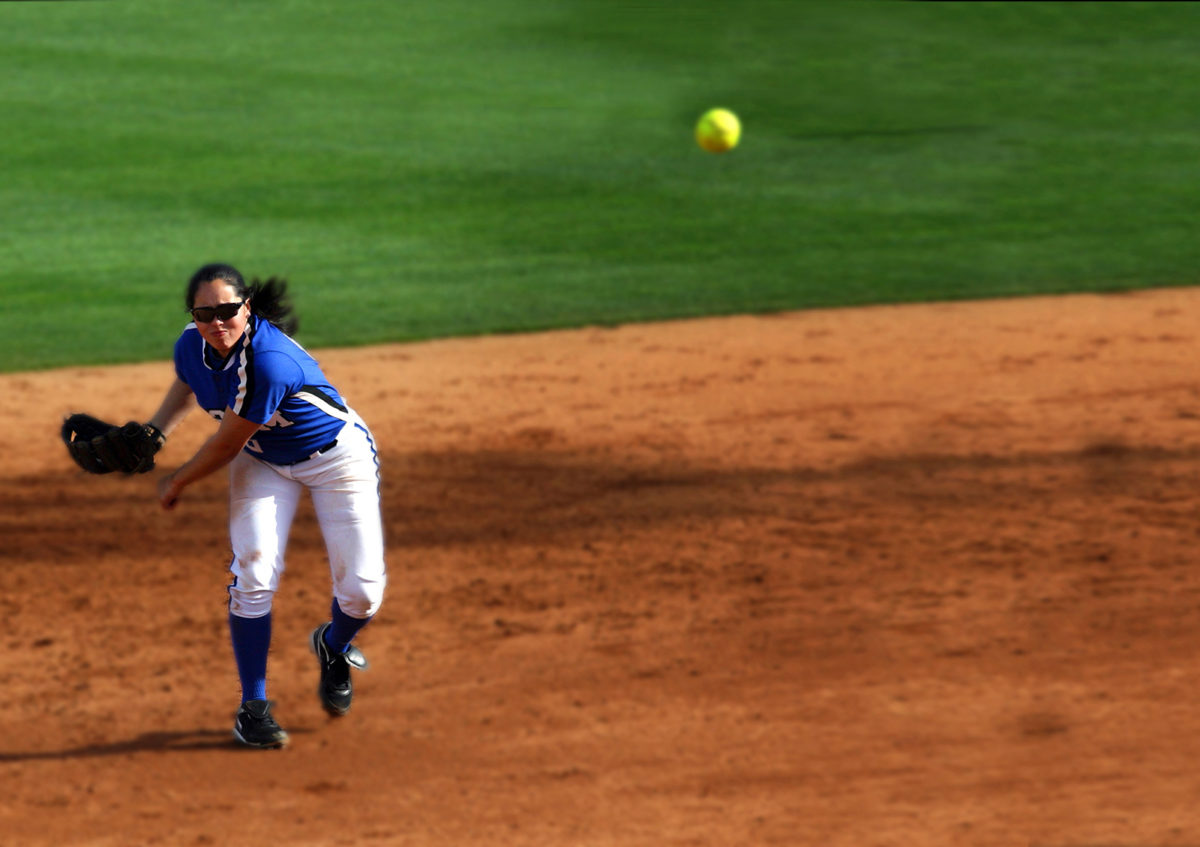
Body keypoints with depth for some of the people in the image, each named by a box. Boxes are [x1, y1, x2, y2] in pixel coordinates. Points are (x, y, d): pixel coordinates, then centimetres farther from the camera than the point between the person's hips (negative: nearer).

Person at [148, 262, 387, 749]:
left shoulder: (270, 362, -39)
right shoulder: (192, 346, -16)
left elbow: (227, 445, -27)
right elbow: (187, 387, 11)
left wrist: (176, 484, -12)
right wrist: (152, 433, -7)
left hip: (335, 456, -5)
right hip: (262, 461, 5)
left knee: (361, 591, -8)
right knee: (253, 576, -11)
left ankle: (334, 647, 27)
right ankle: (252, 706, 3)